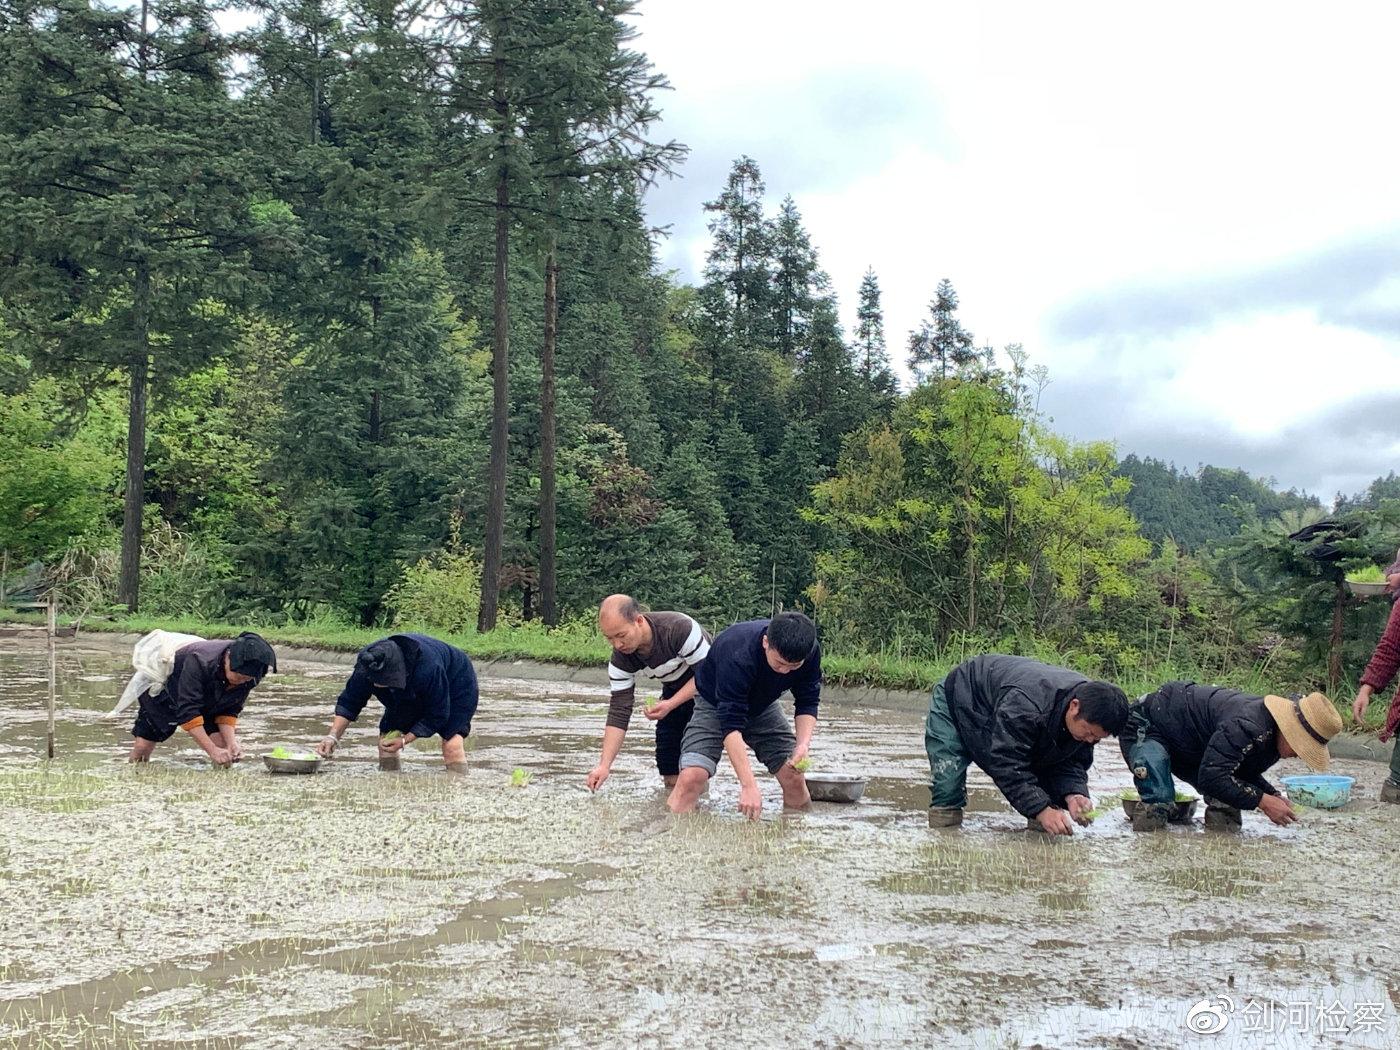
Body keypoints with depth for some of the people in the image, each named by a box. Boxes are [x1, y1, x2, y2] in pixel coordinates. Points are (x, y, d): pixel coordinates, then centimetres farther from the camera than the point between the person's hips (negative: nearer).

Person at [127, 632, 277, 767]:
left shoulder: (248, 675, -26)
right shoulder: (199, 662, -43)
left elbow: (229, 711, -16)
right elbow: (187, 712, -43)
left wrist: (232, 742, -33)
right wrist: (212, 751, -47)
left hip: (207, 703, 4)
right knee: (143, 747, -7)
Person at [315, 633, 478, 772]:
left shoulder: (428, 668, -45)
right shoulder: (368, 663, -29)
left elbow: (437, 715, -29)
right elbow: (349, 702, -15)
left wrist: (404, 740, -29)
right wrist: (332, 736, -28)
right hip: (411, 694, 6)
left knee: (452, 742, -24)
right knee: (387, 739, -7)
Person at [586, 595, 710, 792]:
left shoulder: (680, 628, -37)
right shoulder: (621, 660, -21)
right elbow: (619, 712, -20)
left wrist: (671, 704, -32)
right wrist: (604, 765, -29)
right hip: (674, 687, 5)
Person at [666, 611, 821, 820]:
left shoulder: (810, 652, -26)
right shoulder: (737, 655, -42)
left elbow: (807, 703, -14)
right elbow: (731, 725, -43)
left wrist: (803, 744, -35)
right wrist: (749, 786, -49)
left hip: (763, 706, 5)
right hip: (715, 706, -4)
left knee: (794, 777, -8)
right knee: (692, 777, -25)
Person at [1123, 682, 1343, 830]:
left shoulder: (1273, 734, -6)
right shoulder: (1245, 726, -38)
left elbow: (1244, 773, 8)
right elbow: (1212, 777, -40)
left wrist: (1275, 796, -10)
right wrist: (1263, 801, -35)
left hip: (1187, 749, 9)